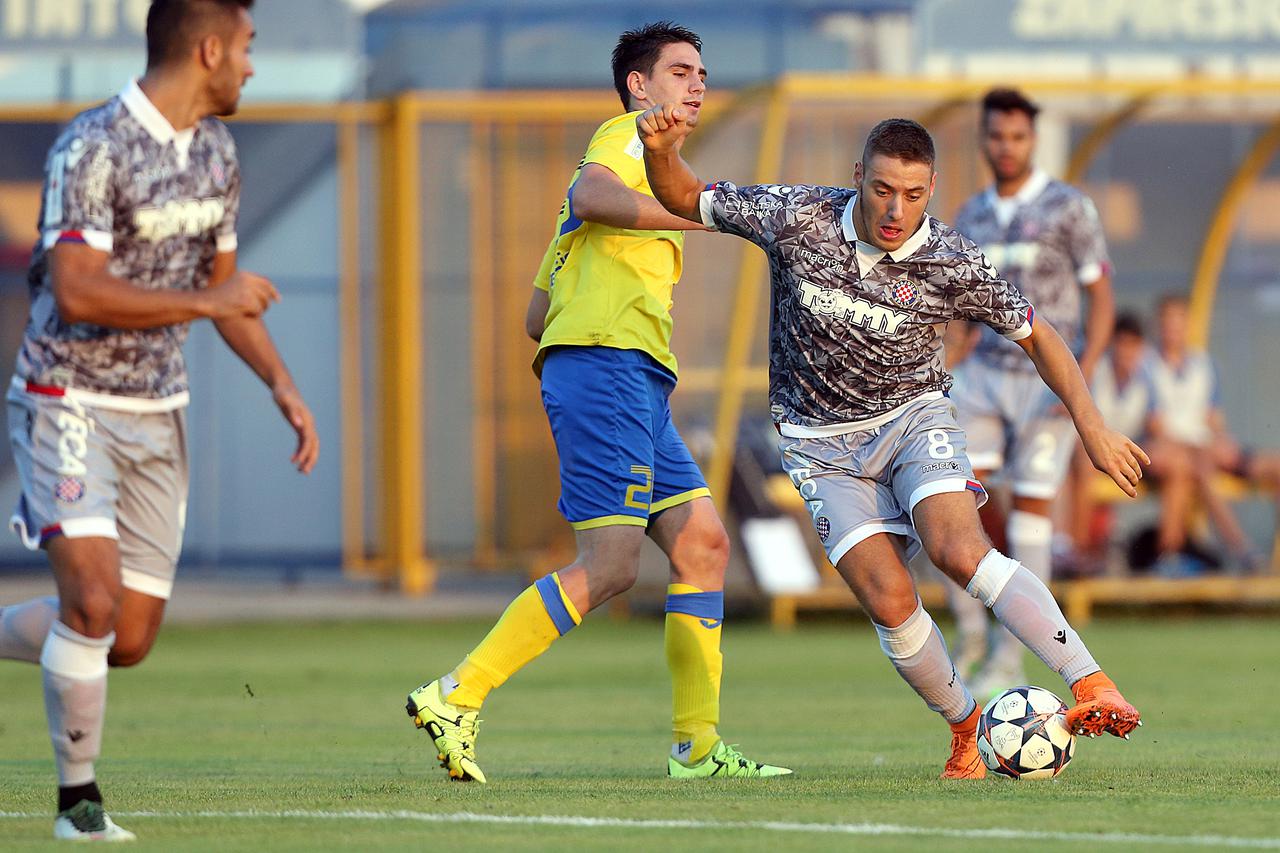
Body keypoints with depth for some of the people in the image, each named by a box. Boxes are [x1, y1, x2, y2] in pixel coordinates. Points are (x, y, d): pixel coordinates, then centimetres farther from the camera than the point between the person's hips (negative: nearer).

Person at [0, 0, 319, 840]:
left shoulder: (216, 149, 8)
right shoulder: (92, 148, -18)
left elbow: (224, 282, 19)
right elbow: (77, 292, -25)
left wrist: (283, 383, 8)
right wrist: (208, 300, -23)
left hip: (158, 416, 7)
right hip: (69, 407, -7)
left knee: (132, 638, 2)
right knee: (94, 599, -20)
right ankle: (79, 798, -4)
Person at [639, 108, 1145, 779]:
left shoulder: (952, 263, -15)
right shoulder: (797, 218, -14)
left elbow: (1035, 336, 0)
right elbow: (686, 199, -2)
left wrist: (1092, 427, -6)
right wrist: (660, 151, -24)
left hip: (914, 419, -1)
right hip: (823, 444, 1)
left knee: (959, 553, -29)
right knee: (890, 602, -17)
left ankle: (1092, 686, -29)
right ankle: (966, 731, 4)